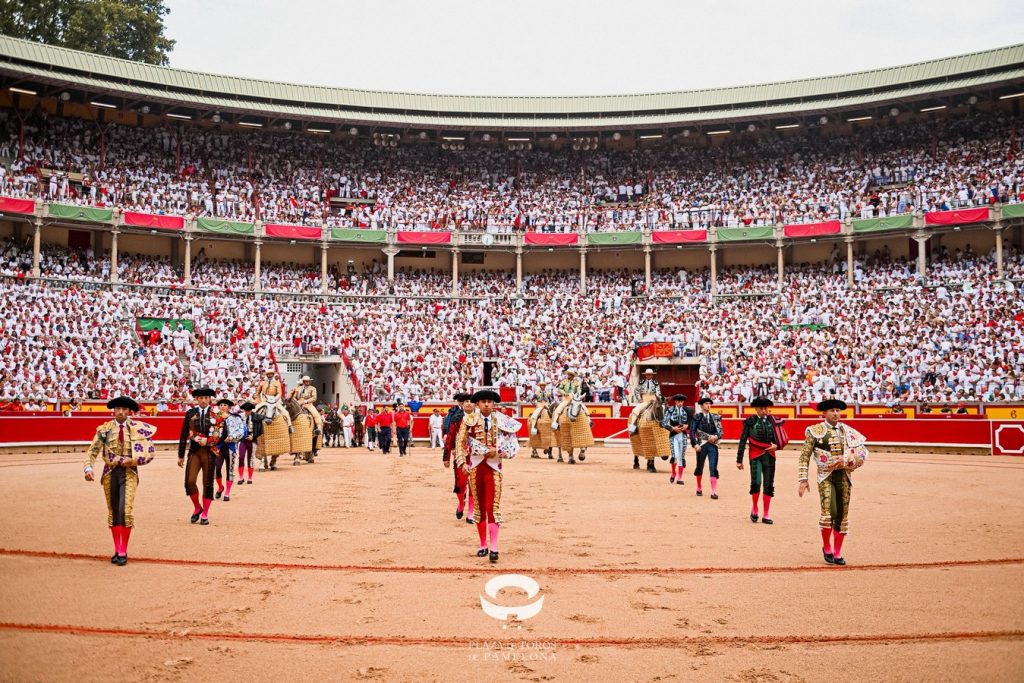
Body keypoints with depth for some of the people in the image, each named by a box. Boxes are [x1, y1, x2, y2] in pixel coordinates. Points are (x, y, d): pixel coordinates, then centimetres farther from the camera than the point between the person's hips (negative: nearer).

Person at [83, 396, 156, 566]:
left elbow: (151, 452, -1)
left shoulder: (139, 428, -1)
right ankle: (117, 550, 20)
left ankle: (123, 552, -5)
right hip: (110, 472, 2)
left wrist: (132, 460, -13)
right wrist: (88, 468, -17)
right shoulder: (104, 429, 3)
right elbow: (92, 451, -2)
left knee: (125, 510, -14)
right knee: (113, 512, 9)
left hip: (129, 472, -2)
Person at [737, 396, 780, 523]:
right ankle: (754, 509, 9)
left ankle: (766, 515, 13)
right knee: (756, 483, -16)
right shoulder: (750, 421, -2)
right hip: (756, 456, -4)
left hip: (769, 456, 4)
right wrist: (739, 460, -4)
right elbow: (743, 441, -3)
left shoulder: (770, 420, 8)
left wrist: (776, 445, -9)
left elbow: (775, 437, 16)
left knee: (769, 485, 4)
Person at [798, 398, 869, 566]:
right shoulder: (815, 431, -1)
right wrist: (803, 479, -6)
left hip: (844, 476, 4)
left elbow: (863, 453, 3)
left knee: (843, 514, 4)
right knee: (829, 511, -16)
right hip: (825, 476, -3)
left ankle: (837, 553, 18)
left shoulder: (848, 432, 9)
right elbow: (805, 456, -1)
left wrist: (845, 460, -14)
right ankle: (826, 548, 7)